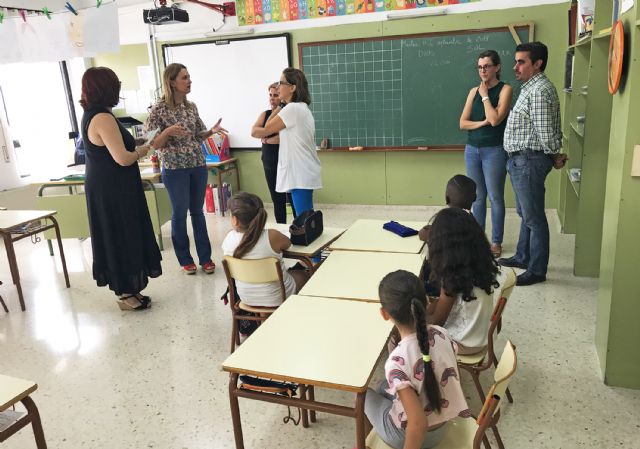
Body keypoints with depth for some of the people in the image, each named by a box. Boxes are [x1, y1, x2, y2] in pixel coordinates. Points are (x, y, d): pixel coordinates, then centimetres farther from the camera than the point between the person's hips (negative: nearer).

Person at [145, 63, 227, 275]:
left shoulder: (191, 106, 6)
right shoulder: (159, 109, -10)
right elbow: (151, 144, -9)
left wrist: (212, 131, -5)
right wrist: (168, 131, -25)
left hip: (198, 166, 5)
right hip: (175, 169, -4)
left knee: (197, 211, 10)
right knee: (180, 213, 6)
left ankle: (205, 257, 18)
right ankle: (185, 259, 21)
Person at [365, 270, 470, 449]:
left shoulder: (397, 362, -35)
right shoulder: (441, 334, -16)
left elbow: (418, 424, -30)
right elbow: (451, 379, 1)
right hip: (441, 428, 5)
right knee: (385, 387, 28)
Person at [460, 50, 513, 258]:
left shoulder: (505, 89, -4)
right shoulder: (473, 91, 9)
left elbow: (495, 119, -17)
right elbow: (463, 123, 4)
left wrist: (485, 95, -7)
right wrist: (482, 123, -12)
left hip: (494, 151, -4)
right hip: (472, 150, 5)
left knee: (495, 197, 2)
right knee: (477, 196, 11)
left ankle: (496, 241, 12)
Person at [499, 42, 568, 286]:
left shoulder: (539, 91, -18)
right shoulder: (530, 87, 16)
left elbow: (545, 132, -19)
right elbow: (554, 127, 20)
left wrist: (555, 156, -4)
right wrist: (556, 154, 14)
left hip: (529, 160, -11)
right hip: (520, 159, 11)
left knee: (534, 217, -2)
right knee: (525, 213, 20)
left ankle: (537, 270, 7)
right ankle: (522, 257, 34)